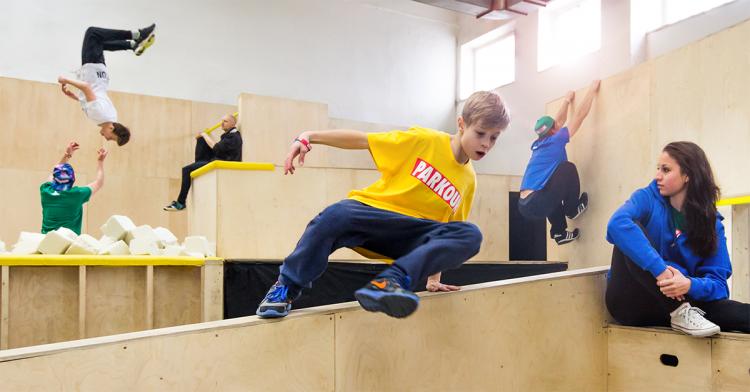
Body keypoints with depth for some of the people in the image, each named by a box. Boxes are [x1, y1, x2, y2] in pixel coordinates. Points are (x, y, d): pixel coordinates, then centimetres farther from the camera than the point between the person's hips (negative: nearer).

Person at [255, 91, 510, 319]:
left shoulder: (469, 180, 12)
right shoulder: (425, 141, -2)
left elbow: (448, 232, 19)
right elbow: (361, 139, -4)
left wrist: (433, 279, 15)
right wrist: (311, 137, -15)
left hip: (411, 238, 4)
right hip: (371, 211, -3)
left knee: (469, 235, -23)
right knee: (335, 216, -38)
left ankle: (389, 282, -35)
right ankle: (286, 287, -13)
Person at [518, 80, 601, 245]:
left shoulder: (538, 144, 18)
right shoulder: (556, 141, -2)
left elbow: (558, 121, 36)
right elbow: (580, 115, 6)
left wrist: (567, 100, 48)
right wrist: (592, 90, 17)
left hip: (525, 205, 8)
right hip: (537, 205, -8)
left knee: (552, 188, 36)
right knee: (568, 168, -2)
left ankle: (559, 232, 30)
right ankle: (573, 208, 11)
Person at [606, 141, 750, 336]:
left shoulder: (711, 222, 3)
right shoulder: (647, 198, -4)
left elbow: (718, 281, -6)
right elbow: (617, 224, -28)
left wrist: (690, 285, -28)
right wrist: (660, 270, -36)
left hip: (679, 300, 0)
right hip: (629, 302, 0)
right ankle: (679, 312, -24)